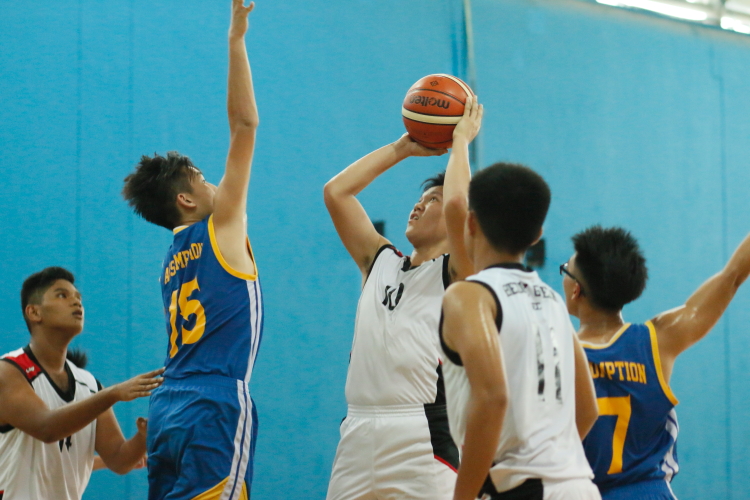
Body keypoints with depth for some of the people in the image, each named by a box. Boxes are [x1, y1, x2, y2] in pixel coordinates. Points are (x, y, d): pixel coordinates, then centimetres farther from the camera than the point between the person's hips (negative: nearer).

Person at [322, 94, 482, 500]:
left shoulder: (456, 273, 2)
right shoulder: (380, 262, 19)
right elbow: (336, 192, 16)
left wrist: (460, 142, -1)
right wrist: (403, 149, 19)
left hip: (423, 436, -6)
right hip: (359, 432, 6)